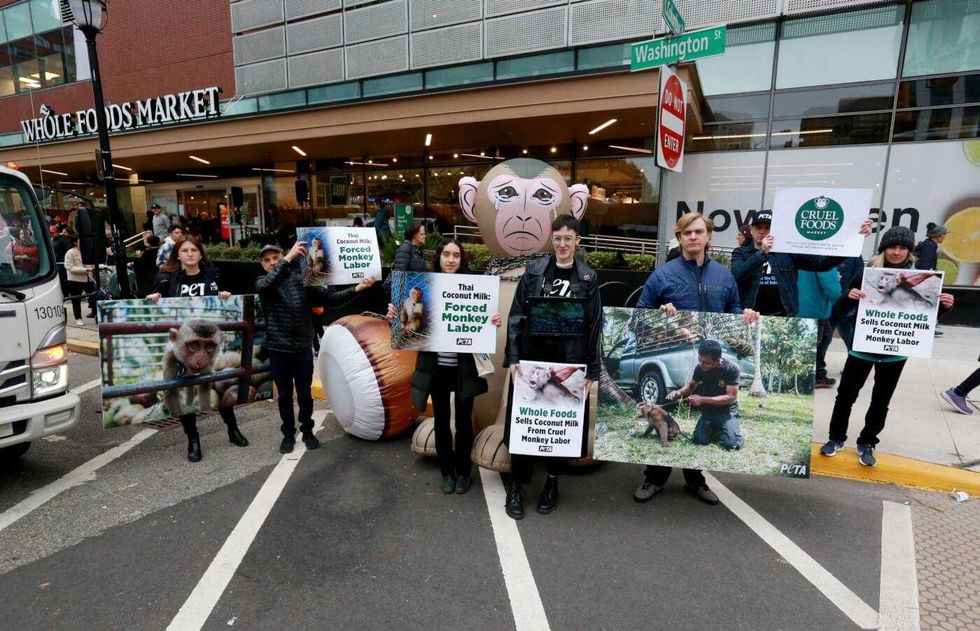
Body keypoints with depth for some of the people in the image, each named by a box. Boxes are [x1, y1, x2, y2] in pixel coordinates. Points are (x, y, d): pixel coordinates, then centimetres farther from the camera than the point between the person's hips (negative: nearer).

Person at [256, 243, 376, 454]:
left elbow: (330, 297, -7)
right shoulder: (262, 283, -1)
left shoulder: (302, 279, -1)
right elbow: (267, 284, -27)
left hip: (302, 349, 0)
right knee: (284, 396, 13)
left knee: (305, 394, 11)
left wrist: (356, 288, -22)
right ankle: (288, 434, 30)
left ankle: (307, 431, 30)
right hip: (277, 350, 0)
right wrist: (289, 258, -34)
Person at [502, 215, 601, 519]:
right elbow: (516, 315, 0)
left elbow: (594, 325, 2)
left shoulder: (588, 277, 2)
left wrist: (592, 370, -2)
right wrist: (513, 357, -8)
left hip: (569, 361, 0)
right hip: (532, 358, 0)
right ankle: (516, 486, 19)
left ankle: (552, 483, 28)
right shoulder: (534, 270, 2)